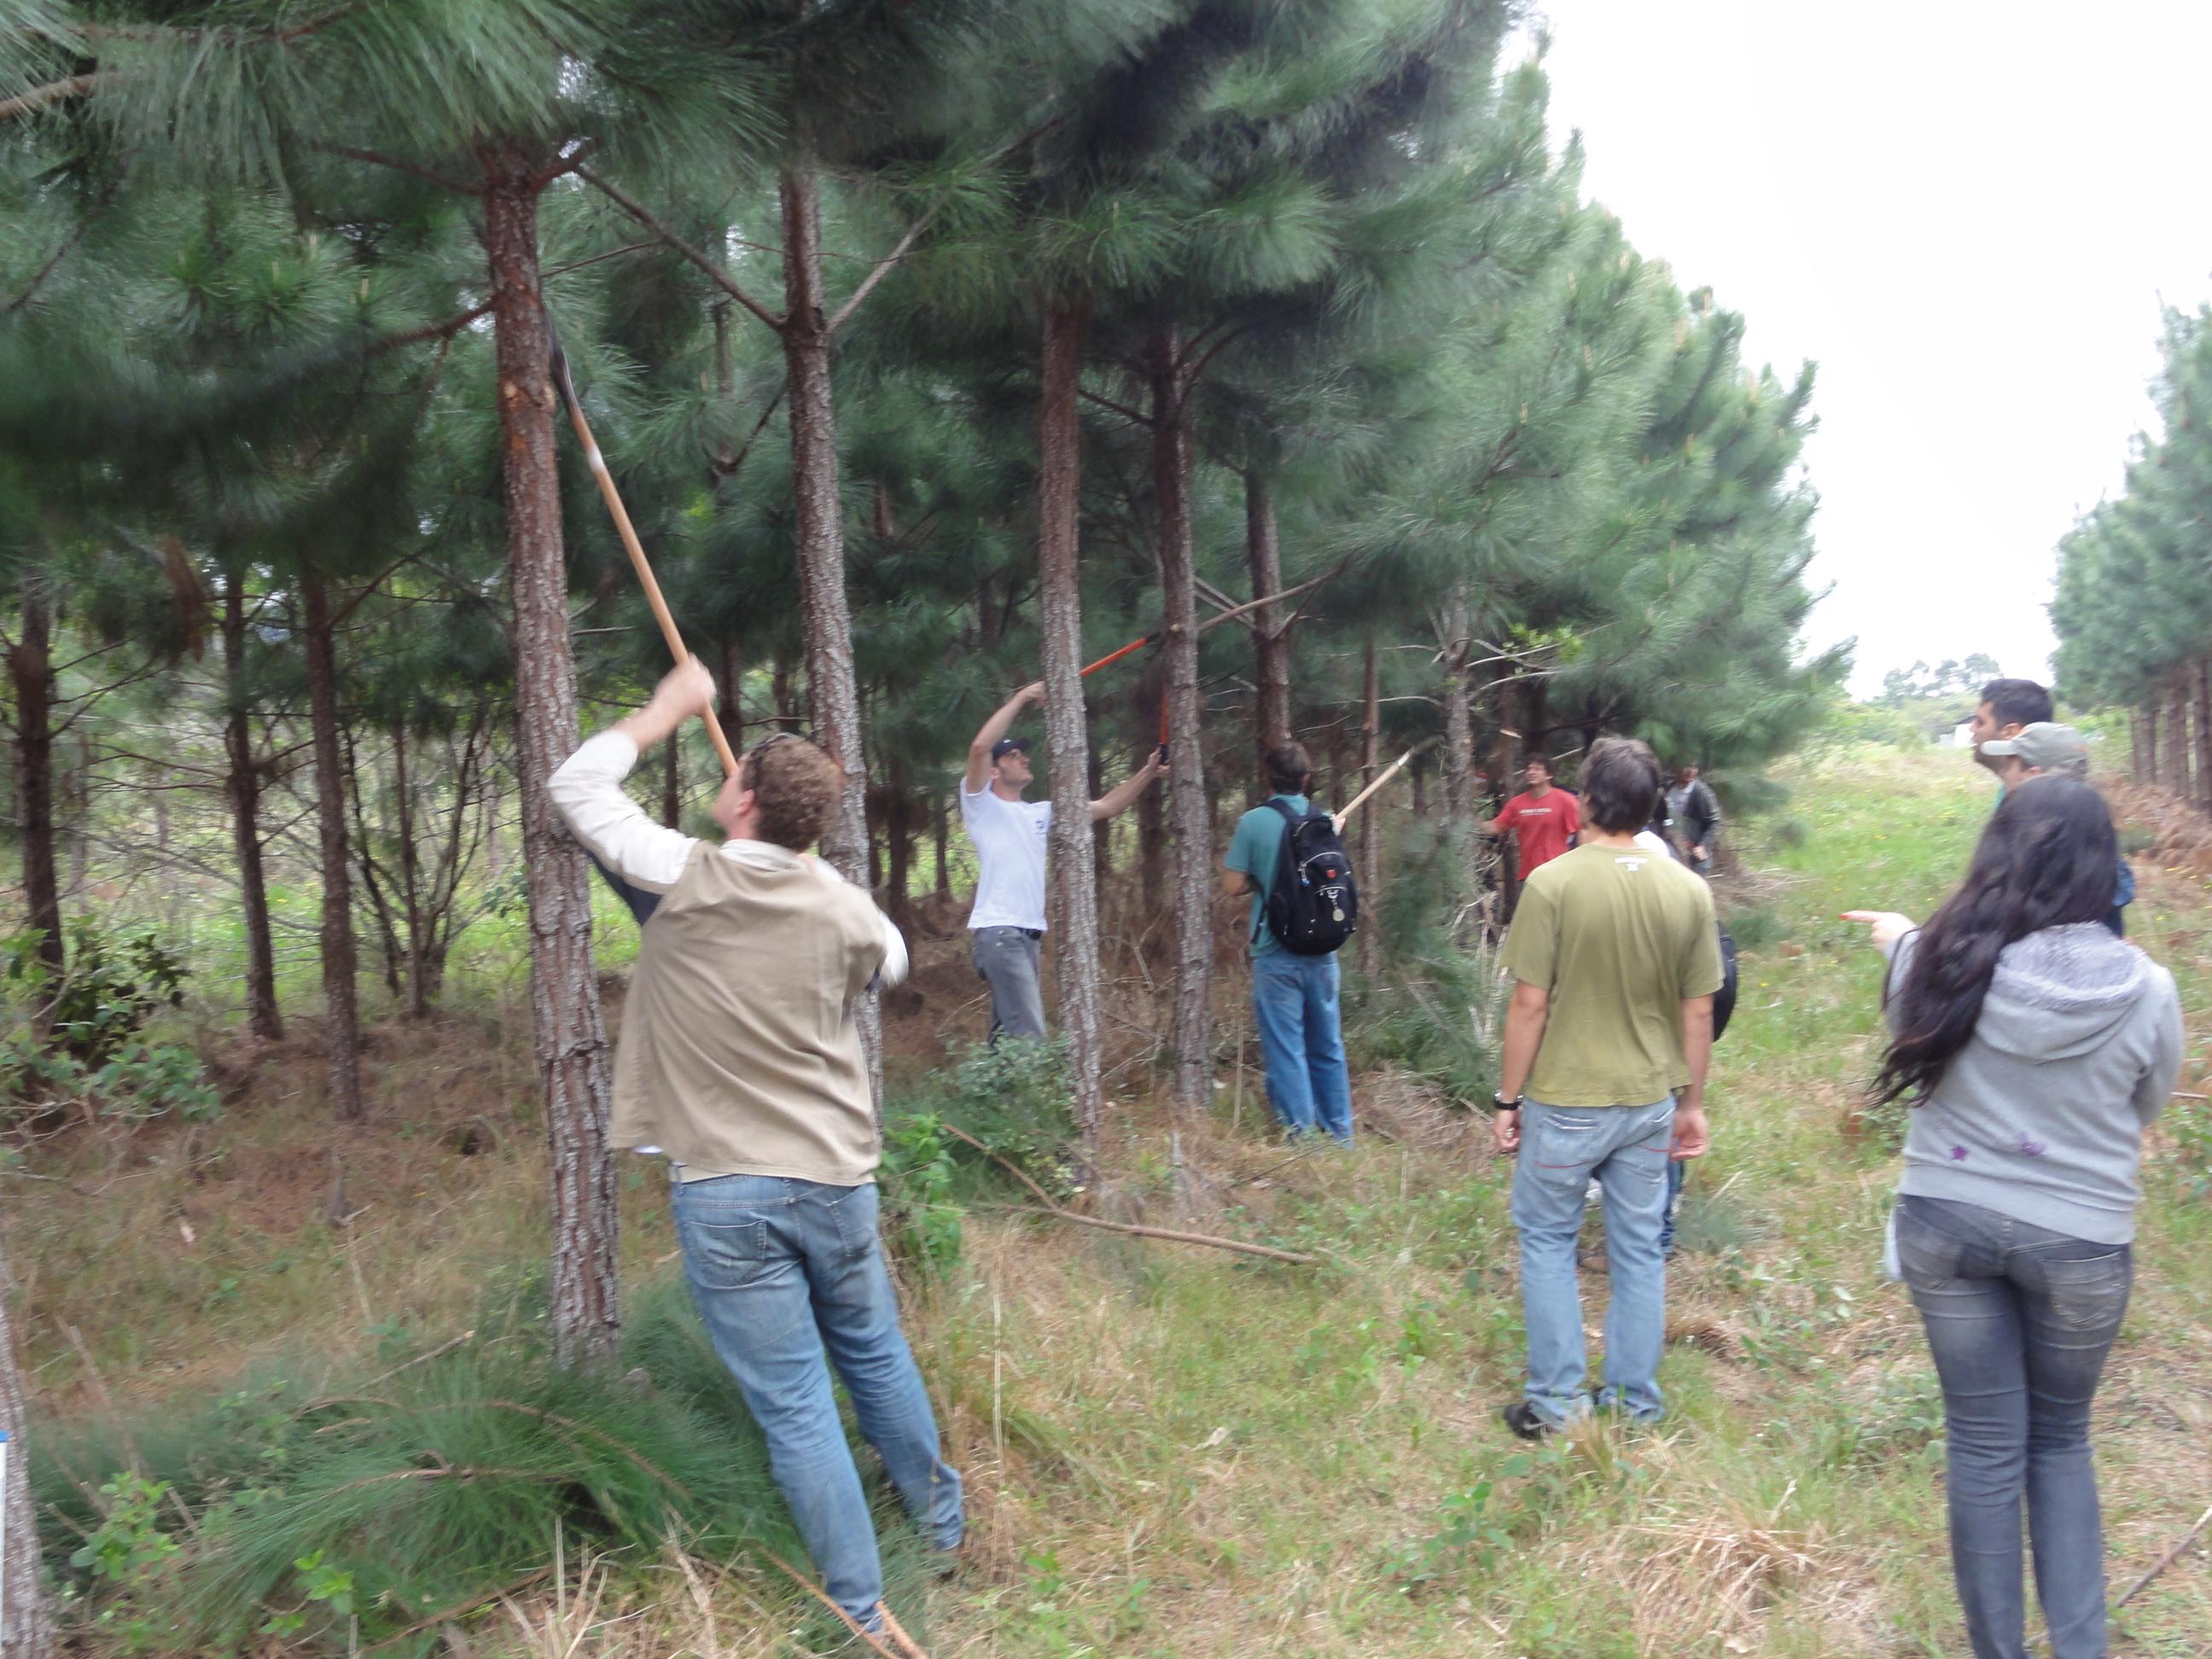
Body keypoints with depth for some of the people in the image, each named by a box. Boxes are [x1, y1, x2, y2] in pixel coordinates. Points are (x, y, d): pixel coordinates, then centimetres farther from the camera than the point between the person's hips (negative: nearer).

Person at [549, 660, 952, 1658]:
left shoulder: (685, 878, -11)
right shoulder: (843, 909, -4)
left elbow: (576, 786, 4)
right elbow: (891, 965, 21)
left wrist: (670, 708, 15)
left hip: (724, 1195, -3)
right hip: (834, 1178, 3)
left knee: (794, 1408, 4)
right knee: (876, 1358, 24)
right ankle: (940, 1524, 42)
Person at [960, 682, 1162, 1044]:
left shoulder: (1039, 813, 20)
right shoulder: (982, 805, 0)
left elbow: (1106, 807, 20)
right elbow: (980, 747, -17)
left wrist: (1146, 773, 10)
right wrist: (1020, 699, -12)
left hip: (1028, 935, 9)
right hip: (998, 932, -9)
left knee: (1008, 1034, 12)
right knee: (1028, 1037, -16)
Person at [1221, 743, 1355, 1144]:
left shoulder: (1253, 822, -9)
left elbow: (1232, 887, -7)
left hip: (1276, 953, -4)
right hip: (1321, 950, 4)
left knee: (1285, 1050, 3)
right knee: (1328, 1048, 16)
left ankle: (1303, 1138, 4)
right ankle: (1340, 1136, 24)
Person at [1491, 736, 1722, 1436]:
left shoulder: (1554, 883, -16)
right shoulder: (1688, 891, -4)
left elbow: (1530, 1003, -14)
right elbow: (1698, 1011, 2)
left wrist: (1506, 1099, -4)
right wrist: (1691, 1103, 13)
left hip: (1566, 1102, -4)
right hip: (1651, 1103, 4)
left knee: (1547, 1241, 13)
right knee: (1639, 1251, 15)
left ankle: (1556, 1402, 17)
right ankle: (1635, 1405, 26)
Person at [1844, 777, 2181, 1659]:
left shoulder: (1941, 964, -14)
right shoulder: (2147, 990, -14)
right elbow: (2144, 1109, 3)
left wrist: (1906, 940, 26)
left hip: (1946, 1221, 0)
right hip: (2080, 1240, 0)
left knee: (1984, 1445, 13)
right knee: (2061, 1443, 21)